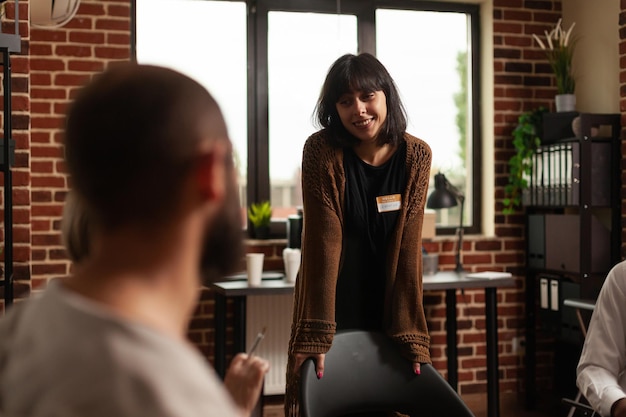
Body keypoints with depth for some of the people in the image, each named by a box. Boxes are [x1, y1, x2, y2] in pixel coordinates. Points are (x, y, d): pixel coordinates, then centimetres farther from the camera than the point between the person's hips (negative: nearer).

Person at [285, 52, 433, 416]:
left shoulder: (416, 155, -9)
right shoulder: (322, 151, -16)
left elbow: (408, 247, -12)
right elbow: (324, 242, -21)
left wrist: (411, 332, -16)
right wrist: (316, 334, -26)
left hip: (387, 305, 2)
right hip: (332, 305, -2)